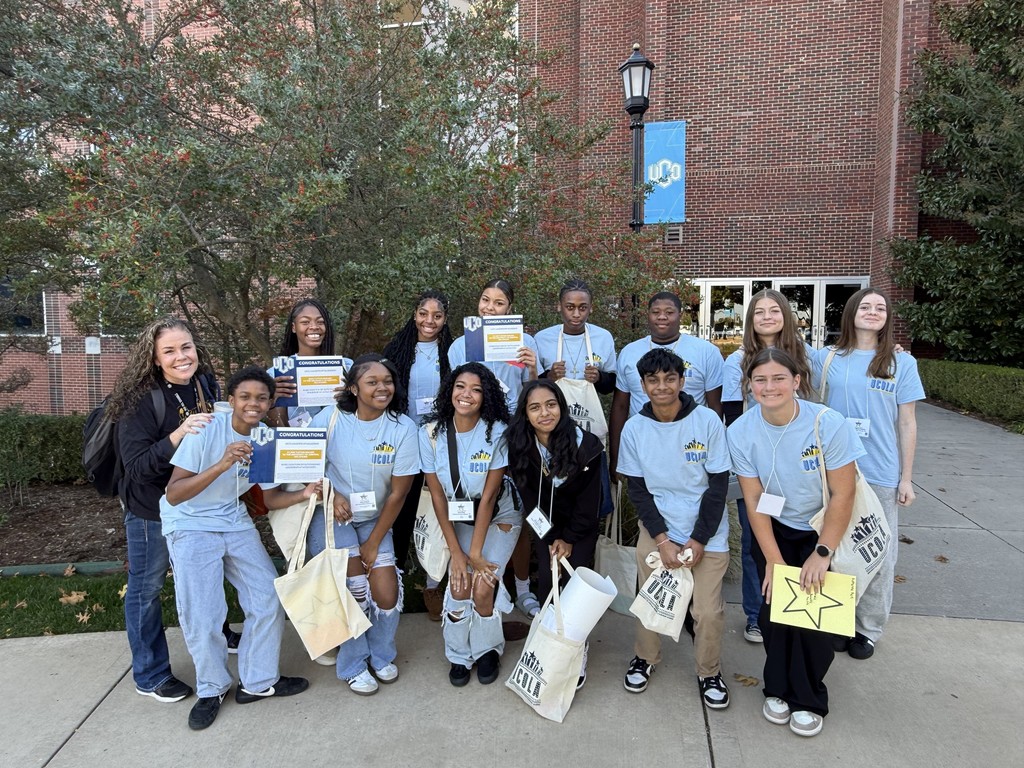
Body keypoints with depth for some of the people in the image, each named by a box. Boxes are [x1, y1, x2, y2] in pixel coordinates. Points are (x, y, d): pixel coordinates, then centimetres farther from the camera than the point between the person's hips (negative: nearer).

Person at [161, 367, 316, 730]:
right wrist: (221, 464, -39)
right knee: (201, 617, -7)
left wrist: (303, 494, -19)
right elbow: (173, 494, -26)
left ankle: (258, 681, 23)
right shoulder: (207, 430, -22)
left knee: (269, 600, 3)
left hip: (235, 522, 5)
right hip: (190, 526, -5)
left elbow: (270, 497, 1)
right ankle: (212, 688, 21)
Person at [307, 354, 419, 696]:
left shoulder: (403, 427, -13)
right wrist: (330, 494, -18)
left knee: (387, 592, -7)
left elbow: (398, 493, -10)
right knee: (356, 585, -15)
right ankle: (352, 665, 12)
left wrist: (373, 543, -7)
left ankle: (380, 654, 26)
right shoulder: (331, 419, -12)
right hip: (332, 514, -1)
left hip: (375, 520, 1)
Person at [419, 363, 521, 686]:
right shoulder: (431, 433, -14)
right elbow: (438, 496, -10)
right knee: (459, 584, -13)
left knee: (483, 586, -14)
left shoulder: (498, 432, -21)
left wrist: (476, 553, -19)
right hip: (458, 519, 2)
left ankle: (488, 650, 16)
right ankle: (459, 655, 15)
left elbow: (488, 497, -19)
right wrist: (456, 551, -12)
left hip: (499, 518, -2)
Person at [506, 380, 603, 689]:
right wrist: (551, 539, -10)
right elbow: (529, 498, -10)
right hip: (545, 523, 2)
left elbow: (588, 499, -13)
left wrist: (570, 539, -9)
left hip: (581, 524, -2)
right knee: (546, 578, -8)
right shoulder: (519, 446, -19)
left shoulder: (585, 444, -24)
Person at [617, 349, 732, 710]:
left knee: (708, 611, -2)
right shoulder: (634, 428, -6)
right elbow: (637, 490, -2)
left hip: (707, 534, -1)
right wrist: (662, 539, -10)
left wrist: (698, 541, -10)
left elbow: (719, 485, -7)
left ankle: (709, 672, 26)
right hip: (656, 530, 1)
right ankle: (645, 657, 35)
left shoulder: (708, 421, -10)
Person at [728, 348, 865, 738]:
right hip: (774, 530, 2)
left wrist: (822, 554, -17)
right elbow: (754, 500, -11)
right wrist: (773, 560, -13)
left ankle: (809, 699, 18)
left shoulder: (828, 424, -23)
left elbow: (843, 495, -17)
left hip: (824, 529, -1)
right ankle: (778, 688, 22)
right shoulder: (741, 432, -16)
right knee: (773, 606, -4)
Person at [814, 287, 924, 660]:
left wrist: (906, 478, 1)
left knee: (878, 553, 8)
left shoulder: (902, 362, 0)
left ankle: (869, 628, 25)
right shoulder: (829, 358, 2)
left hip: (881, 474, -1)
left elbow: (907, 423, 2)